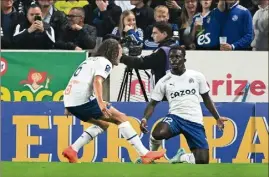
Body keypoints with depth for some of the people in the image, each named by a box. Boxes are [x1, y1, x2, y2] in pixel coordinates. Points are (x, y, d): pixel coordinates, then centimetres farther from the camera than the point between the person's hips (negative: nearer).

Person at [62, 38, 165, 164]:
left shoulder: (90, 60, 27)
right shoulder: (105, 62, -1)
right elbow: (97, 81, -19)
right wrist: (100, 103, -31)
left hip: (70, 101, 9)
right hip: (83, 100, -9)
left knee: (103, 124, 23)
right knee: (121, 118, -4)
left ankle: (72, 150, 13)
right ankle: (145, 155, -8)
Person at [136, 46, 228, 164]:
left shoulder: (197, 76, 5)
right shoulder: (164, 81, 3)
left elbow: (206, 99, 15)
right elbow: (153, 103, 5)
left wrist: (217, 118, 10)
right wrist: (145, 118, -14)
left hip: (195, 121, 1)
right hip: (175, 117, -1)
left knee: (202, 160, -10)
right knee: (158, 133, -36)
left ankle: (180, 158, 21)